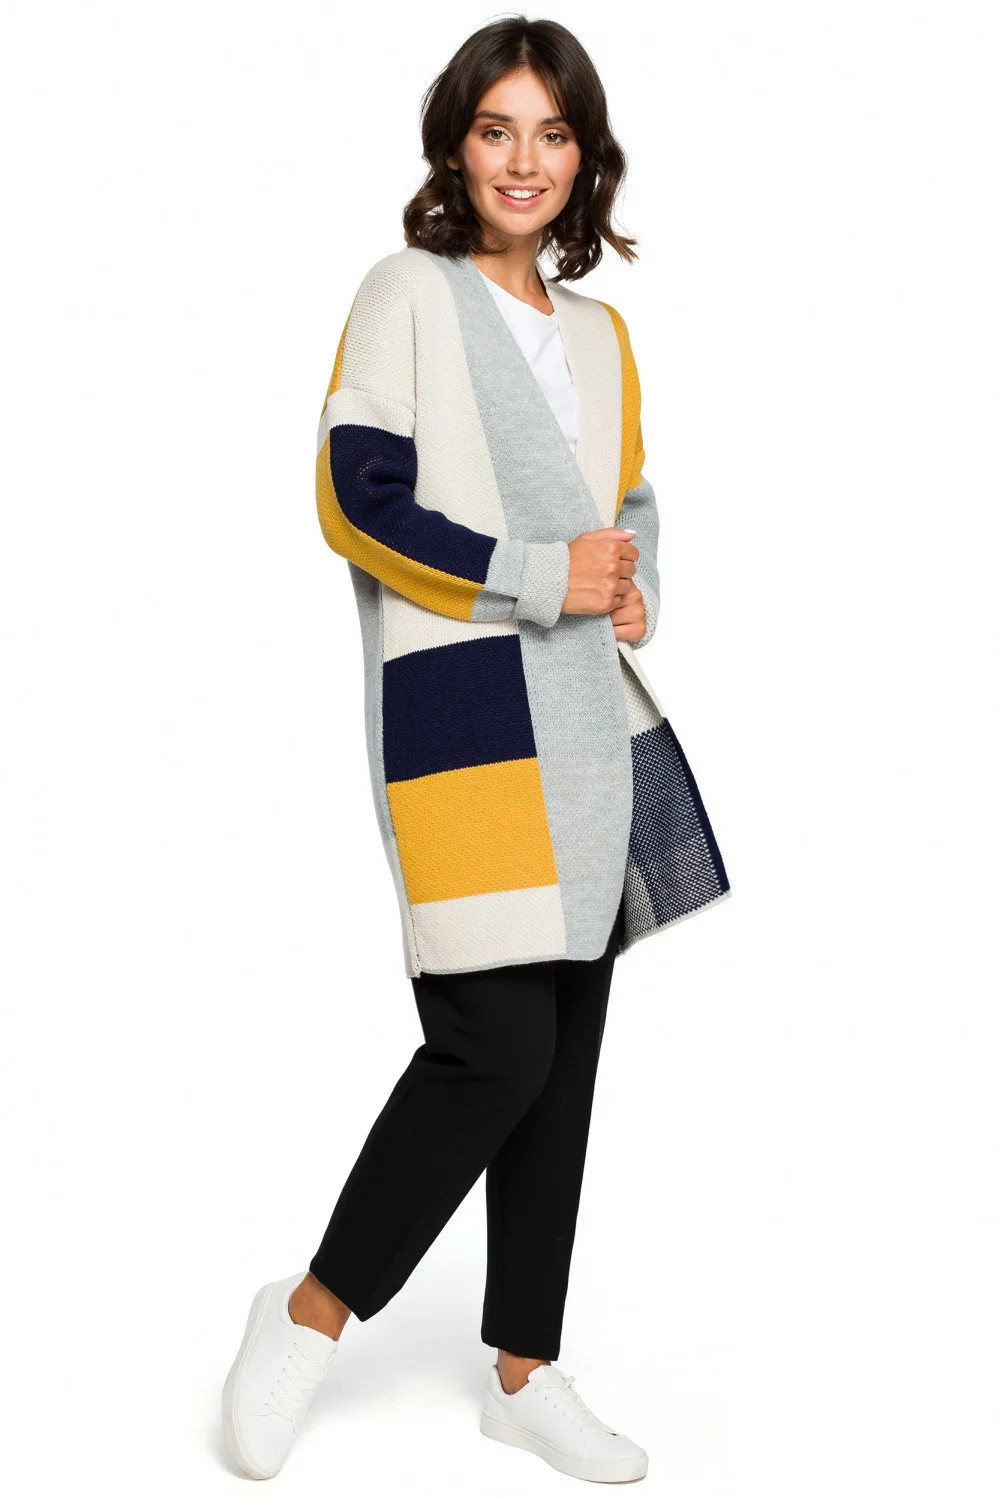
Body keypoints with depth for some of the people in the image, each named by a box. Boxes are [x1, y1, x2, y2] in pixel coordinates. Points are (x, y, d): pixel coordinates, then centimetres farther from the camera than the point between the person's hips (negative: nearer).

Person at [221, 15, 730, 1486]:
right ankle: (311, 1317, 9)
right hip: (459, 709, -7)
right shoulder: (408, 293, 0)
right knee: (496, 1044, -12)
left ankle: (525, 1369, 22)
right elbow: (358, 499, -9)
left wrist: (636, 593, 3)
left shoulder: (600, 332, 18)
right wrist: (543, 577, -13)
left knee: (566, 1050, 9)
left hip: (590, 715, 7)